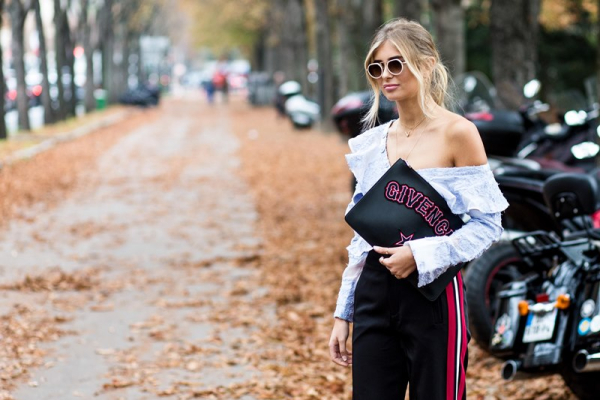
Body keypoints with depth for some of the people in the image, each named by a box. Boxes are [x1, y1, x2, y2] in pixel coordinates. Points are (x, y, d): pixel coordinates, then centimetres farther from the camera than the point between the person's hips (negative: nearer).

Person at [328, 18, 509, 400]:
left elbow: (488, 224, -8)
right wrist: (344, 314, 13)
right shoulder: (373, 142, 10)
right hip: (374, 293, 5)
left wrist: (421, 254, -20)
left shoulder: (458, 133, -6)